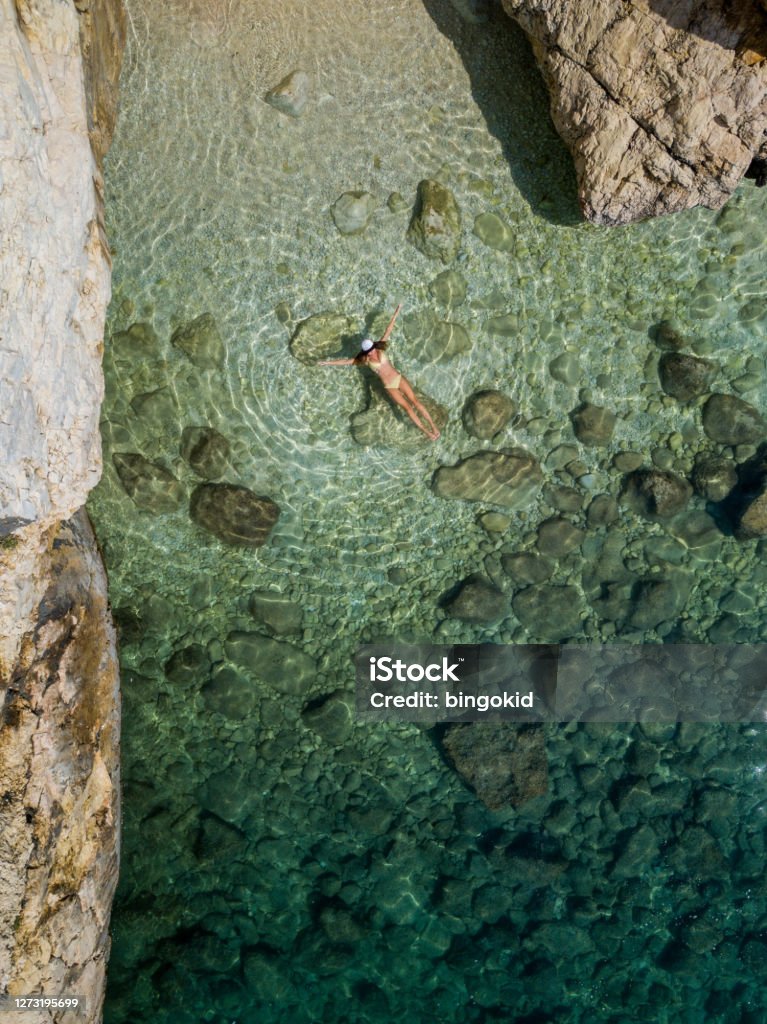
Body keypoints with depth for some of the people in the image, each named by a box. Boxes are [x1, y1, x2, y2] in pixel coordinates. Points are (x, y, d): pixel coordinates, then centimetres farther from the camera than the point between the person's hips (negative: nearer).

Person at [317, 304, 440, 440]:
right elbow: (346, 361, -1)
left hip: (399, 378, 1)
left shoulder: (379, 348, 0)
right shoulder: (365, 359, -2)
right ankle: (426, 431, -5)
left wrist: (396, 313, -1)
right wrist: (328, 362, -3)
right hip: (389, 386, -1)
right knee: (407, 407, -7)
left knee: (414, 400, -7)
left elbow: (388, 330, -1)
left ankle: (433, 426, -4)